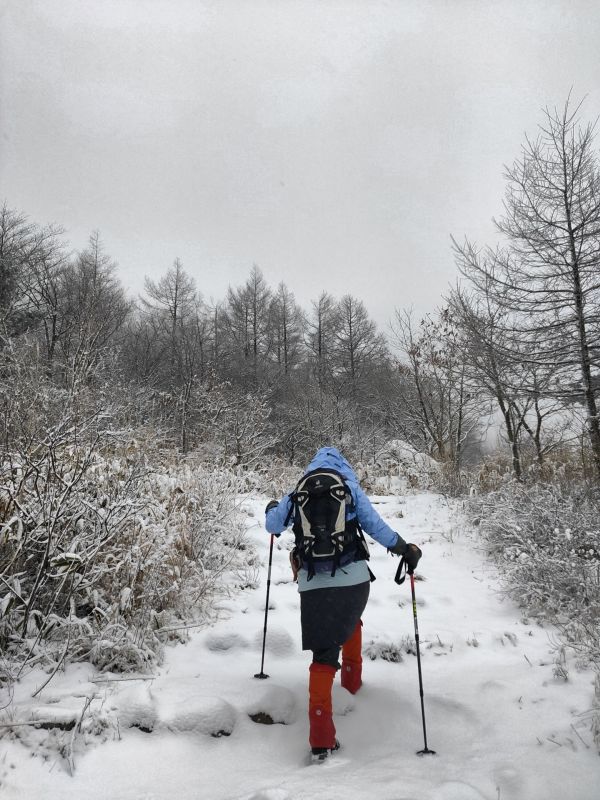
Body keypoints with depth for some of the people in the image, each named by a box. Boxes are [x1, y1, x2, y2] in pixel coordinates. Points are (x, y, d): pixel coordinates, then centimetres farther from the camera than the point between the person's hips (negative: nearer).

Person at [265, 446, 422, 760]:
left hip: (313, 583, 0)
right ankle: (352, 678, 45)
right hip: (354, 578, 0)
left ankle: (321, 736, -7)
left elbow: (273, 526, 20)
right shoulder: (351, 489, 4)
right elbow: (376, 527, 0)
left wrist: (271, 509, 42)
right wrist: (405, 549, 15)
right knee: (350, 620, 33)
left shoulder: (297, 494, 8)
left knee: (324, 654, 3)